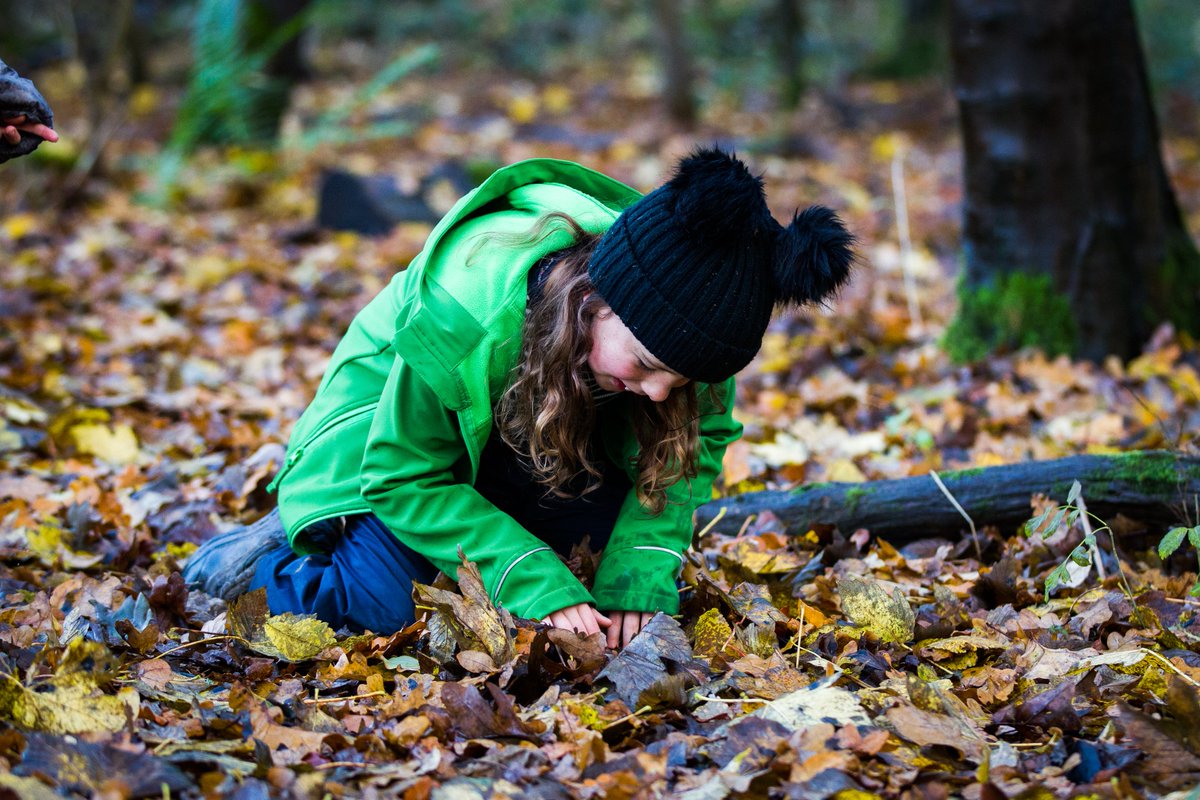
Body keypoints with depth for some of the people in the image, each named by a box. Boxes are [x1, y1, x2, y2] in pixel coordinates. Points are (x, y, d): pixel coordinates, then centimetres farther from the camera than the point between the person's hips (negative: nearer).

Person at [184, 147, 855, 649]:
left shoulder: (674, 318, -28)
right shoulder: (461, 314, -41)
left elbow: (694, 445, -15)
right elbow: (404, 477, -31)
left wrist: (639, 577, -31)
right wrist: (540, 587, -37)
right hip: (387, 438, -5)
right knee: (394, 605, -27)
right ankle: (269, 561, 4)